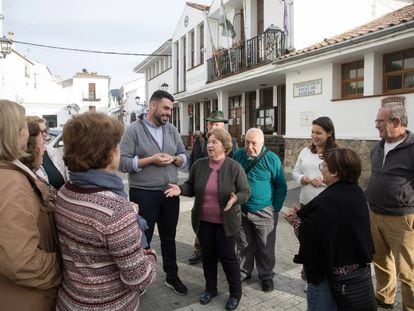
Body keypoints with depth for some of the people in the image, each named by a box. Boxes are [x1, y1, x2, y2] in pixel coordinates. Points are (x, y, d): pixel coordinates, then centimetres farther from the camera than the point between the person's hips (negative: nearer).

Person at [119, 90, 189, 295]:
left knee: (169, 237, 19)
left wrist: (174, 159, -14)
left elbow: (184, 156, 8)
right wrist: (151, 159, -21)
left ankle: (172, 277, 37)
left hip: (170, 193, 5)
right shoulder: (134, 129, -9)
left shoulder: (172, 129, 6)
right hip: (144, 194, -5)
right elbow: (122, 162, -14)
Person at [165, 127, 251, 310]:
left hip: (226, 222, -3)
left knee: (227, 256, 7)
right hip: (203, 221, 4)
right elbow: (191, 187, 7)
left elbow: (245, 192, -7)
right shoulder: (199, 165, -1)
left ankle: (236, 293, 27)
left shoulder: (235, 167, -11)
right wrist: (180, 189, -13)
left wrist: (235, 198, -28)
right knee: (208, 255, 16)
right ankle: (210, 288, 37)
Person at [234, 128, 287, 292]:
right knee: (244, 245, 17)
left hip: (264, 212, -3)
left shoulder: (271, 159, -11)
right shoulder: (238, 155, -2)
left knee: (265, 247, 10)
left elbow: (281, 186, -3)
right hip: (241, 210, 3)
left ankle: (266, 276, 30)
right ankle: (244, 272, 35)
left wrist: (275, 208, -6)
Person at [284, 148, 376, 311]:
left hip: (332, 276, -8)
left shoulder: (324, 203, -28)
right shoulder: (357, 193, -2)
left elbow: (307, 239, -24)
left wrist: (295, 220, -6)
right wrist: (302, 215, -1)